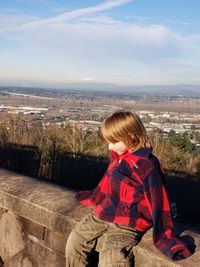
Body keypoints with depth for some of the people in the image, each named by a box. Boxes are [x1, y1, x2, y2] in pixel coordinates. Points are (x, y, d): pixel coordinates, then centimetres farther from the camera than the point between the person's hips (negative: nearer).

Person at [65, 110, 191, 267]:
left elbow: (157, 201, -15)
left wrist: (164, 237, -16)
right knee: (74, 242, 1)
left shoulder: (146, 164, -15)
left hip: (127, 224, -8)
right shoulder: (118, 160, 11)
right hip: (102, 216, 8)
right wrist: (90, 197, 39)